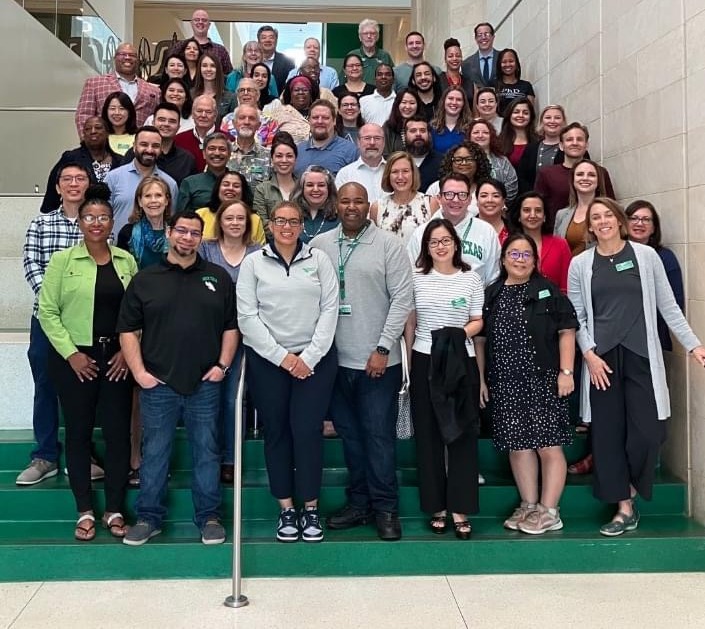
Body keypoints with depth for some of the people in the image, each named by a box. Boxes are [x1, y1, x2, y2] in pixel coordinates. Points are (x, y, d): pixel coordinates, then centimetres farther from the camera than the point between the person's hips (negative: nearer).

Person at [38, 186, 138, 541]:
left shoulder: (127, 261, 6)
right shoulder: (62, 260, -2)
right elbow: (47, 311, -4)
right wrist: (71, 353, -11)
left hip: (117, 359, 2)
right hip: (74, 359, -2)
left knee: (118, 432, 3)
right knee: (78, 432, 5)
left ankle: (115, 510, 16)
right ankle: (85, 511, 17)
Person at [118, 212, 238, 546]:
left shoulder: (218, 277, 7)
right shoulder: (145, 279, 4)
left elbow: (231, 326, 9)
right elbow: (128, 329, 3)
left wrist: (223, 364, -2)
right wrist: (139, 372, -5)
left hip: (205, 384, 1)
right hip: (158, 384, 0)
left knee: (207, 453, 8)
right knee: (154, 453, 7)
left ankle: (209, 517, 19)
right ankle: (148, 517, 20)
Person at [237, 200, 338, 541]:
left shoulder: (319, 259, 5)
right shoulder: (253, 263, 4)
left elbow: (329, 309, 0)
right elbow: (247, 315, -2)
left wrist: (309, 357, -8)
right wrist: (281, 357, -8)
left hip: (315, 359, 0)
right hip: (267, 359, 1)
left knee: (307, 430, -4)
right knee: (276, 432, 5)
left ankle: (310, 508, 9)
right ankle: (286, 509, 15)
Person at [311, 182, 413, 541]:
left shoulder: (388, 244, -3)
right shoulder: (319, 245, 6)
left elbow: (402, 298, -6)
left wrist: (383, 348, -10)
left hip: (378, 359, -3)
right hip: (336, 359, 4)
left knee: (379, 434, 1)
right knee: (349, 433, 12)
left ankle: (385, 508, 14)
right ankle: (359, 503, 24)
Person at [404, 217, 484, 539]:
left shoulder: (471, 278, 4)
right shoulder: (417, 278, 6)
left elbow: (478, 321, 6)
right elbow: (410, 323, 8)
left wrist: (461, 333, -14)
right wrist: (408, 362, 5)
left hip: (462, 362, -1)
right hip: (425, 362, 1)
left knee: (462, 435, 0)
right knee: (428, 436, 5)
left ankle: (460, 509, 7)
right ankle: (436, 507, 15)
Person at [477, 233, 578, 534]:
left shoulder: (548, 291, 1)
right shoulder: (490, 295, 10)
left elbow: (566, 331, -1)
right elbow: (480, 340, 13)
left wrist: (566, 371, -8)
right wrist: (480, 379, 9)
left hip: (543, 382, -3)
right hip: (504, 385, 4)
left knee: (549, 446, -2)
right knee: (517, 446, 9)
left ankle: (549, 511, 8)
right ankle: (528, 505, 21)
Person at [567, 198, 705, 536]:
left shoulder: (646, 255, 5)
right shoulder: (580, 264, 6)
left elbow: (668, 305, 7)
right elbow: (577, 317, 6)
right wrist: (589, 355, -6)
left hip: (641, 355, 0)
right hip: (602, 358, 1)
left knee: (647, 431, -6)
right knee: (608, 432, 2)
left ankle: (630, 493, 21)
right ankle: (625, 508, 13)